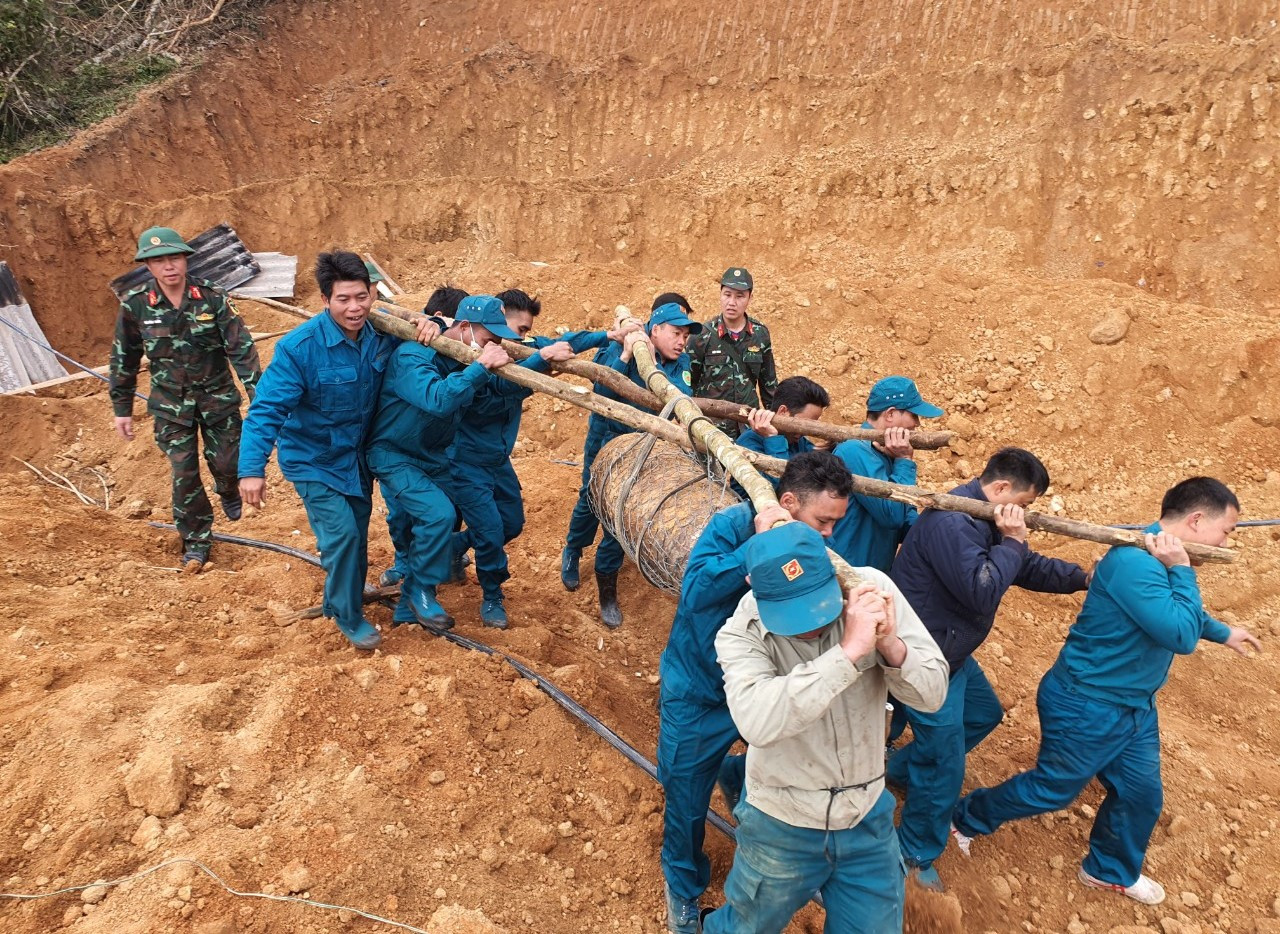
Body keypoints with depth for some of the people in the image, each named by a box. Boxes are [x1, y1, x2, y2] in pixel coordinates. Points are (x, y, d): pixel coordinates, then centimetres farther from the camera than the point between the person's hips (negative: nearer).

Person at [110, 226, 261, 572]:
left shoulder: (212, 297, -12)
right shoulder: (135, 305, -9)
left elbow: (240, 347, -12)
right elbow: (123, 359, 2)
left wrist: (258, 393, -17)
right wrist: (122, 408, 6)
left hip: (218, 397, 0)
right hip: (170, 404, 0)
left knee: (226, 462, 8)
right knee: (183, 473, 1)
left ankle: (229, 492, 46)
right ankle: (196, 539, 20)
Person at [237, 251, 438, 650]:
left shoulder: (381, 332, -13)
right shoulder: (299, 347, -28)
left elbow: (416, 336, 8)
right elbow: (266, 409, -28)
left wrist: (428, 326, -17)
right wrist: (252, 468, -35)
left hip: (357, 455, 6)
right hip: (313, 460, -5)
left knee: (358, 531, 19)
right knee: (341, 534, -14)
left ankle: (345, 596, 48)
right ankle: (348, 616, 11)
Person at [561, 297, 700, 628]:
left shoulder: (680, 362, -6)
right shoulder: (618, 350, -19)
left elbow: (683, 398, -23)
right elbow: (602, 393, -29)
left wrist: (653, 365, -36)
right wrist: (624, 356, -38)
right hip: (607, 441, -2)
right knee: (591, 501, 14)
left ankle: (607, 587, 19)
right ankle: (572, 552, 46)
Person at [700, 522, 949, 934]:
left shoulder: (872, 588, -16)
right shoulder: (741, 633, -22)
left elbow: (933, 693, -14)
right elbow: (758, 722, -40)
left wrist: (890, 645, -34)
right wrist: (849, 652, -43)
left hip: (868, 818, 2)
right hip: (782, 826, -2)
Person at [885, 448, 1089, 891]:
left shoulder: (981, 518, 7)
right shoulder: (951, 521, -27)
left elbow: (1027, 568, 17)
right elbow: (982, 593, -30)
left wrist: (1084, 577, 10)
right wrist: (1012, 540, -21)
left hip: (950, 651, 11)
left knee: (984, 714, 29)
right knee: (945, 765, 2)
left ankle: (901, 768, 41)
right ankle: (916, 855, 23)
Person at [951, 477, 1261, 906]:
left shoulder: (1160, 561, 2)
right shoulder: (1135, 563, -31)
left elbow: (1180, 614, 25)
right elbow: (1181, 636, -33)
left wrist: (1222, 632, 37)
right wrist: (1183, 570, -26)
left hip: (1135, 706, 9)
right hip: (1088, 707, -9)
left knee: (1142, 793, 19)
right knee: (1052, 790, 8)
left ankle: (1111, 871, 44)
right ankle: (964, 818, 30)